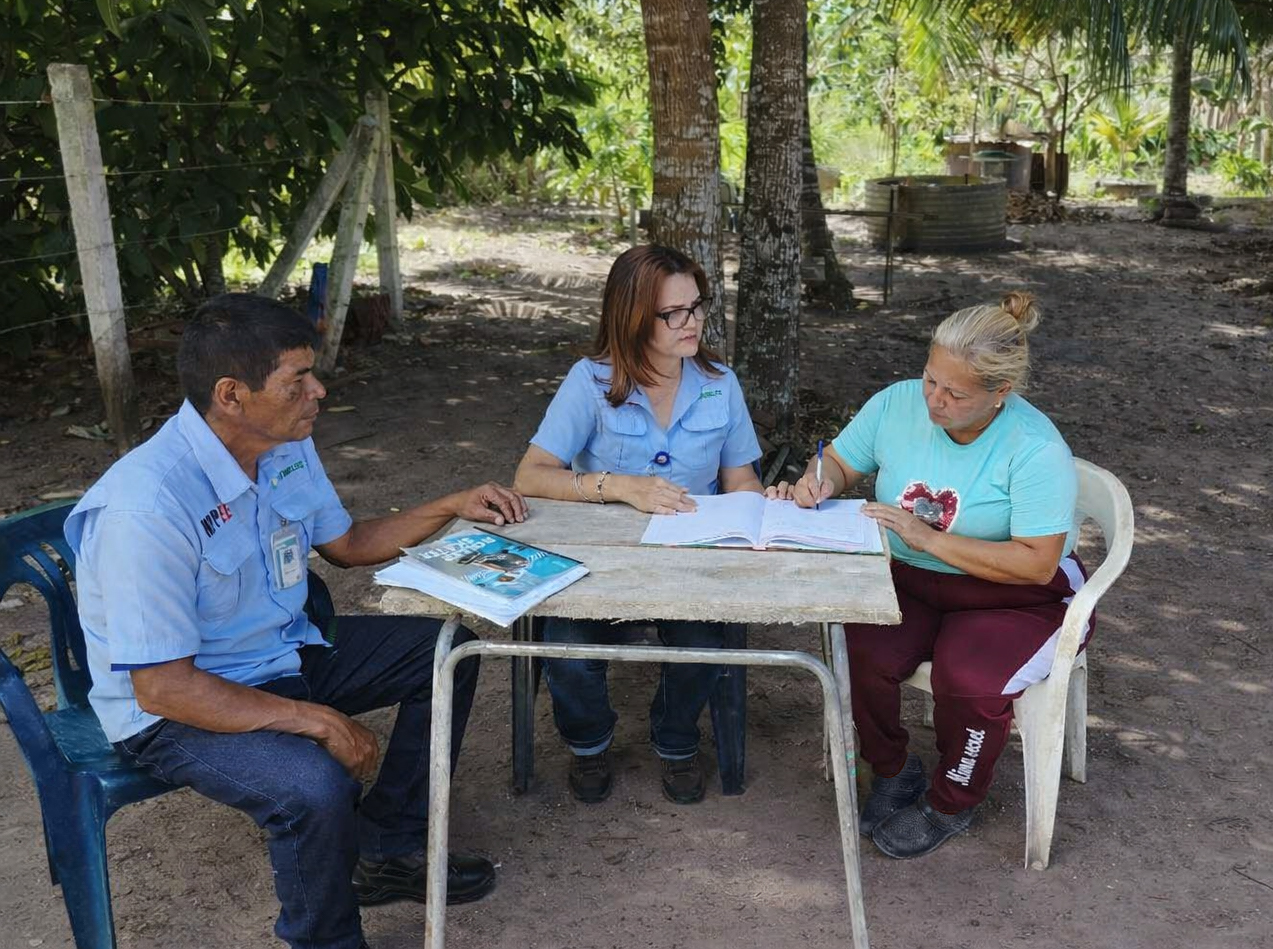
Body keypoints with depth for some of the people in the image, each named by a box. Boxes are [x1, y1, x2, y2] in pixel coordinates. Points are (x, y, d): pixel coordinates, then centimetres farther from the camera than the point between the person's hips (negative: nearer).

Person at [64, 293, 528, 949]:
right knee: (315, 785, -34)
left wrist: (451, 508, 0)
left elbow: (346, 543, 12)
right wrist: (315, 720, -28)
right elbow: (162, 686, -29)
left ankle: (386, 848, 16)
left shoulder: (286, 447, -5)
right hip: (174, 708, -8)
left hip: (284, 651, 9)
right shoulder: (147, 507, -31)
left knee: (447, 650, 4)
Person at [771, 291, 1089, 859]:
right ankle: (892, 771, 7)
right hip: (909, 583, 4)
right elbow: (841, 461, 9)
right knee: (861, 651, -25)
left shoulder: (1035, 449, -21)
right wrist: (820, 481, -16)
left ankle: (951, 804, 3)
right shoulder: (898, 404, -6)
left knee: (969, 681, -31)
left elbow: (1036, 564, -24)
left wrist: (929, 539, -29)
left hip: (1017, 598, -4)